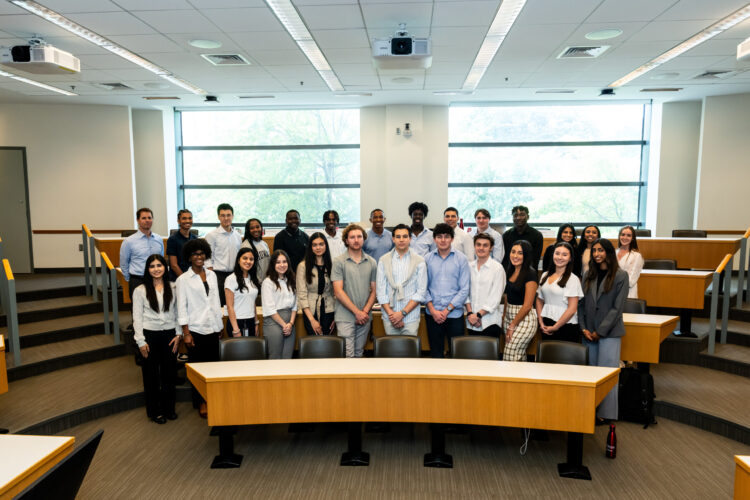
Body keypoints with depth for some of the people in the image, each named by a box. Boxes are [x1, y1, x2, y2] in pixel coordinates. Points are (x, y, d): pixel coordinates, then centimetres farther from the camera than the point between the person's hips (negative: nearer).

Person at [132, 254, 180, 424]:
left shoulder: (173, 288, 3)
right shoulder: (140, 290, -2)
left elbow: (178, 313, 7)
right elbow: (137, 318, -3)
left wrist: (178, 334, 0)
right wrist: (141, 342, -7)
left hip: (169, 335, 2)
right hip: (150, 335, -2)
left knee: (170, 372, 8)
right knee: (151, 375, 7)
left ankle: (169, 408, 24)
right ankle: (155, 411, 20)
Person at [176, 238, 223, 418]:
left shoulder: (212, 275, 9)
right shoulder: (183, 279, -3)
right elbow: (181, 307, -5)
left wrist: (219, 326, 12)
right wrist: (186, 333, -9)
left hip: (212, 328, 4)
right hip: (195, 329, -4)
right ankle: (200, 402, 16)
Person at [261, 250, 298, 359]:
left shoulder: (291, 282, 15)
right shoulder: (268, 282, -3)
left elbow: (294, 305, 12)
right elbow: (269, 308, -8)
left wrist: (291, 323, -2)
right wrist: (283, 324, -7)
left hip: (289, 324, 5)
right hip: (273, 322, -5)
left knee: (287, 358, 1)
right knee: (275, 358, -5)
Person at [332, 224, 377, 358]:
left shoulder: (371, 263, 9)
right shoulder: (339, 262, -3)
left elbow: (374, 290, 9)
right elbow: (338, 291, -8)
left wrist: (365, 311, -6)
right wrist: (357, 312, -11)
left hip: (364, 317, 4)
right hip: (345, 318, -4)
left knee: (359, 354, 13)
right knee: (347, 355, -7)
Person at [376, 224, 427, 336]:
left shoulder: (419, 261, 1)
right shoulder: (383, 260, 5)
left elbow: (421, 292, -3)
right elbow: (380, 290, 2)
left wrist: (402, 313, -10)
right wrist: (391, 314, -7)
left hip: (410, 317, -1)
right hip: (389, 318, 1)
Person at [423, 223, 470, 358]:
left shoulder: (461, 259, 0)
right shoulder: (428, 259, 4)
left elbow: (464, 289, -3)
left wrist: (447, 310, -9)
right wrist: (432, 310, -7)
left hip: (455, 313, -1)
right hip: (432, 315, 1)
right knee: (435, 352, 10)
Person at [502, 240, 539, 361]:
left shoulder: (530, 274, -13)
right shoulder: (509, 271, 10)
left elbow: (527, 305, -15)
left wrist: (513, 325, -10)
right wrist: (504, 316, 8)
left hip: (524, 318, -7)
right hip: (509, 316, 7)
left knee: (510, 356, -12)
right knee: (520, 356, 11)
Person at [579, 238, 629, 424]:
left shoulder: (620, 276, -4)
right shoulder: (589, 275, 11)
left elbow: (617, 307, -8)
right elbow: (581, 303, 10)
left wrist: (600, 331, -10)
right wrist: (584, 328, -1)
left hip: (609, 332, -5)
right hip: (589, 332, 5)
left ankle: (605, 413, 7)